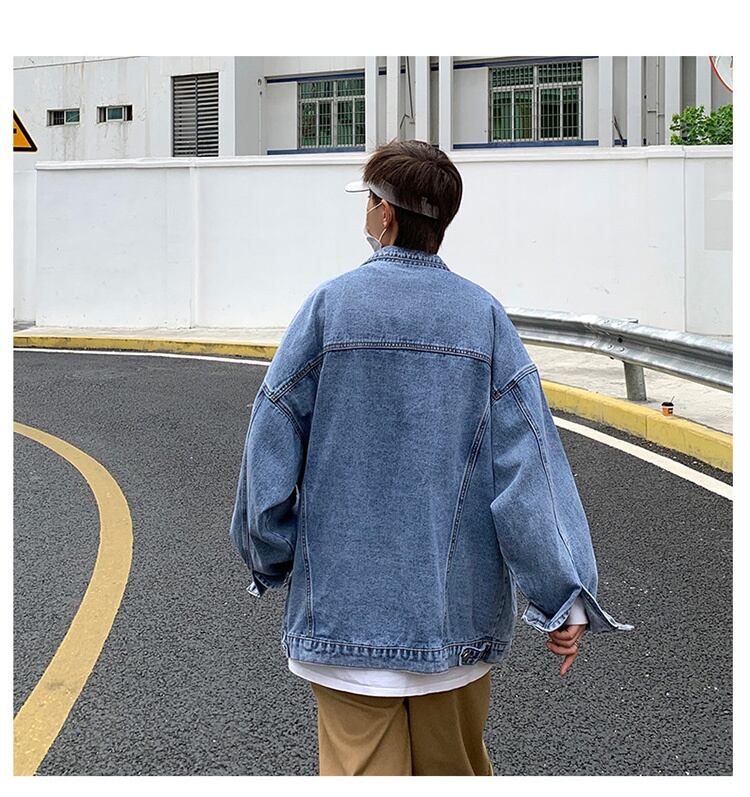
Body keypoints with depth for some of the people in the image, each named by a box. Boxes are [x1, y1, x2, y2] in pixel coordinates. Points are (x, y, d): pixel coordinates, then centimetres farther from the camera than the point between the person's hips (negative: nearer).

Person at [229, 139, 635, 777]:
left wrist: (268, 558, 11)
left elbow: (272, 445, -3)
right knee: (453, 766, 19)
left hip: (345, 600, -2)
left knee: (360, 767, 6)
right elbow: (529, 459, -9)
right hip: (458, 605, 2)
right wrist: (566, 597, -7)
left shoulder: (330, 305, -6)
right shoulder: (483, 315, -3)